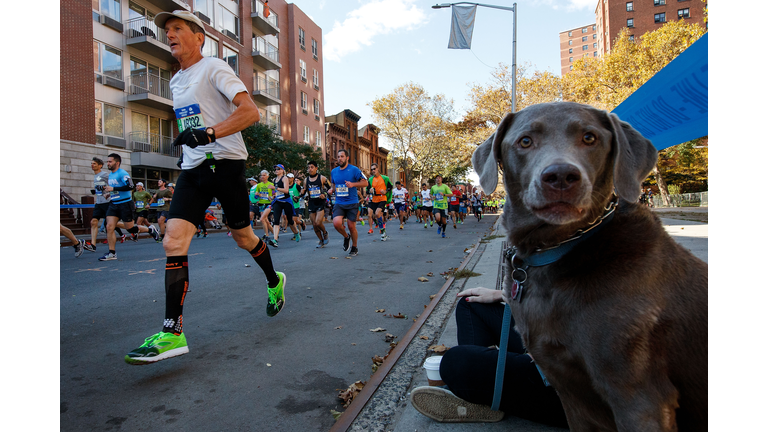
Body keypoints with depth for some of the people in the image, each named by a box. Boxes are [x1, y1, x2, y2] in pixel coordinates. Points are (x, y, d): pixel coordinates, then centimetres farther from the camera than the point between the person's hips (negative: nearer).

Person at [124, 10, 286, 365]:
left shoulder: (213, 68, -4)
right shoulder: (176, 82, 19)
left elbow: (250, 111, -19)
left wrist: (208, 134, -28)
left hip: (225, 163, -6)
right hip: (192, 169, 6)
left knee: (243, 236, 6)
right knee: (173, 242, -10)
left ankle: (274, 282, 36)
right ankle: (173, 332, -10)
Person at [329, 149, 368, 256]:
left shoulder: (354, 170, -5)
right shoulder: (333, 171, 9)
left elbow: (365, 183, -5)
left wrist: (353, 184, -20)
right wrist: (332, 189, 2)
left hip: (352, 203, -3)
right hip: (339, 203, 3)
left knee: (351, 226, 1)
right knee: (336, 223, -19)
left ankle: (354, 248, 25)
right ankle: (346, 237, 14)